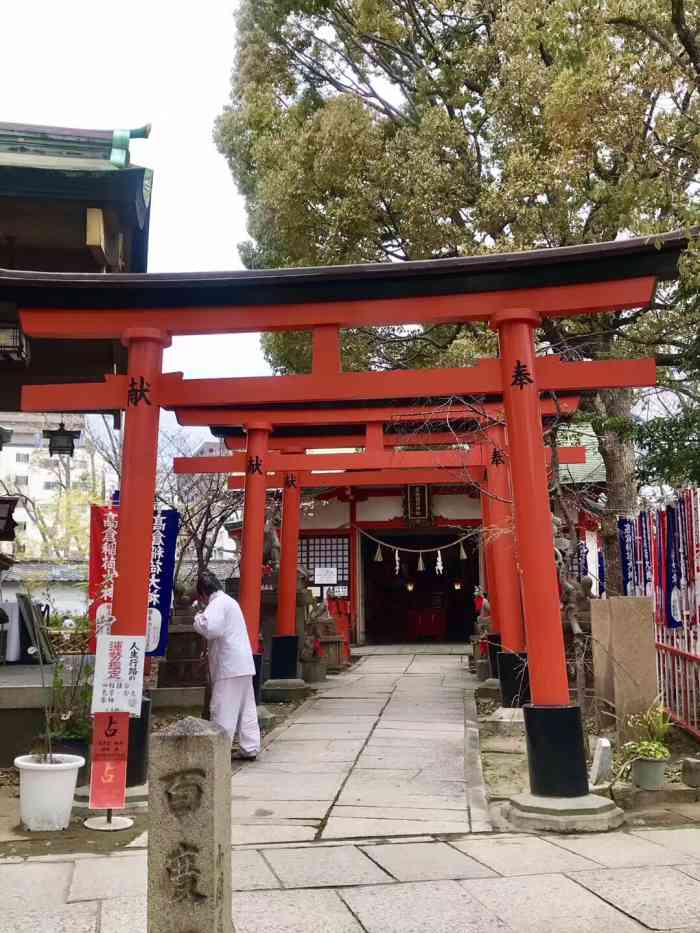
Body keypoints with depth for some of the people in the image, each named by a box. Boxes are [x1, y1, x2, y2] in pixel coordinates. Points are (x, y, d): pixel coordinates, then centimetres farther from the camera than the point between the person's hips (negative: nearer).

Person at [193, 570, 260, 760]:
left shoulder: (217, 603, -11)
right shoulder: (228, 600, 21)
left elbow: (210, 628, -26)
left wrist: (198, 617, -9)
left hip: (229, 667, -10)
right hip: (243, 665, 10)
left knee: (223, 710, -4)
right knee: (246, 709, 11)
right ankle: (250, 749, 15)